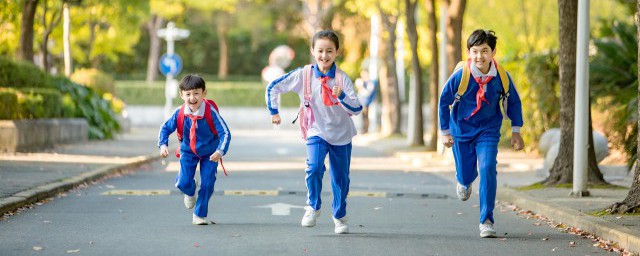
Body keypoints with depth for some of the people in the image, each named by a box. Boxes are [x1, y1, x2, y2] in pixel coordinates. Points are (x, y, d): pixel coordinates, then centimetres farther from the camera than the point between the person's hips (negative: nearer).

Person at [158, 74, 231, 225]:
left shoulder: (211, 112, -26)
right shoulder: (180, 113, -19)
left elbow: (225, 133, -26)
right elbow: (165, 128, -6)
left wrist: (220, 151, -40)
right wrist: (163, 145, -23)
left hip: (210, 153, -1)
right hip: (188, 151, 1)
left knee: (207, 184, -5)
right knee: (183, 182, -11)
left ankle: (199, 215, 16)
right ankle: (191, 192, 29)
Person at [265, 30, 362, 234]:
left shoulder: (342, 78, -12)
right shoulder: (303, 75, -10)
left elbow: (357, 109, -18)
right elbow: (273, 87, 0)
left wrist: (342, 96, -34)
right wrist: (273, 111, 2)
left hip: (341, 134, 1)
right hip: (317, 132, -1)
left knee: (341, 177, 9)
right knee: (314, 167, -25)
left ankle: (340, 217, 32)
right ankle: (313, 207, -3)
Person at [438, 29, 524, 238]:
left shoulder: (501, 77, -17)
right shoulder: (460, 76, -20)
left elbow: (513, 102, 2)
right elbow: (444, 101, -5)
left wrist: (516, 131, 2)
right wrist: (445, 132, -2)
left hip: (488, 129, 0)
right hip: (462, 129, 0)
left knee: (487, 170, -19)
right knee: (466, 173, 11)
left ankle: (487, 221, -13)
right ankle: (464, 181, 53)